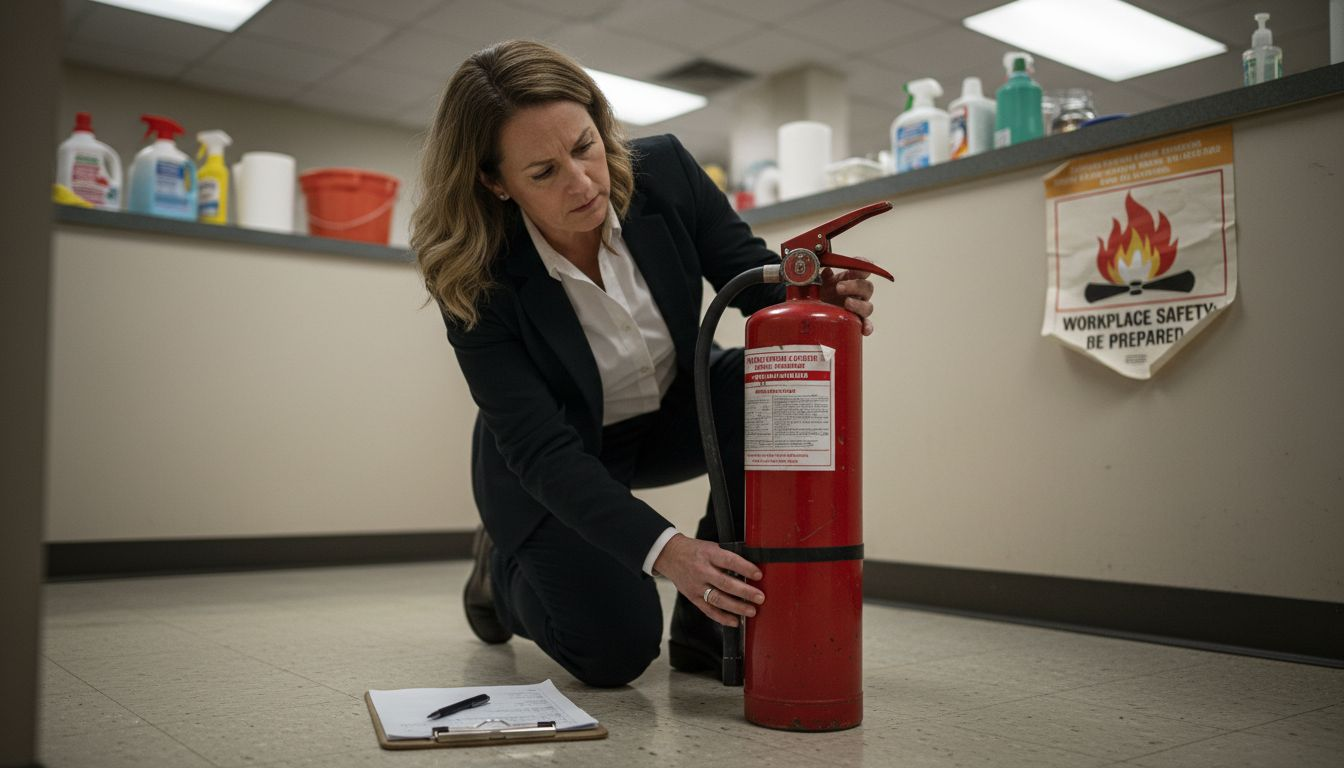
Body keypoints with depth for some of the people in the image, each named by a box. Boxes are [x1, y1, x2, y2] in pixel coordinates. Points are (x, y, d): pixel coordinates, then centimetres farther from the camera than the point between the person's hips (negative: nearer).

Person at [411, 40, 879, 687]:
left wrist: (819, 297, -35)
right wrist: (663, 549, -44)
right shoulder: (479, 281, -29)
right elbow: (543, 450, -31)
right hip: (555, 469, -3)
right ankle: (504, 568, 18)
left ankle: (711, 623, -11)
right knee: (614, 652, -17)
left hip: (670, 411, 4)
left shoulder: (664, 172, -22)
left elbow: (753, 274, -10)